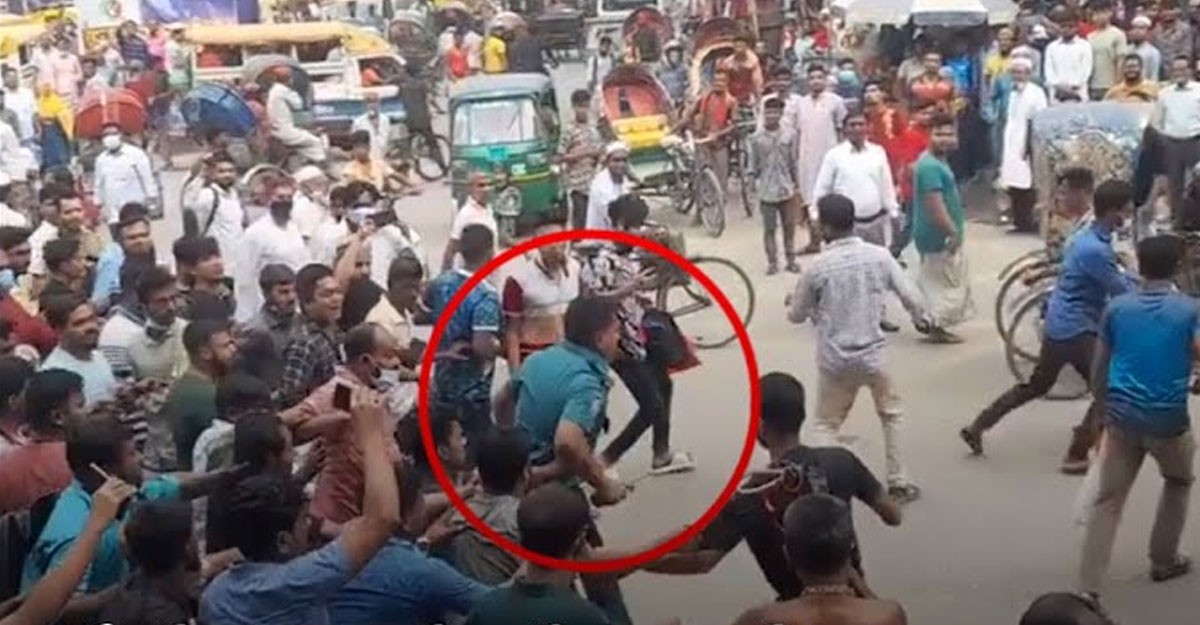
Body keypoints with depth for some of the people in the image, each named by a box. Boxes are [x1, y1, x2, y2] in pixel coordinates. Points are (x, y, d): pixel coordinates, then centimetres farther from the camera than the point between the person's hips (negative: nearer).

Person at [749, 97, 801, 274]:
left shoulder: (789, 134, -2)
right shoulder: (756, 137, -4)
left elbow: (793, 163, 4)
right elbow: (753, 166, 1)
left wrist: (797, 185, 6)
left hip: (787, 189, 1)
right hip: (767, 191, -1)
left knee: (790, 226, 8)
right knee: (769, 228, 4)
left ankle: (791, 260, 20)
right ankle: (772, 261, 13)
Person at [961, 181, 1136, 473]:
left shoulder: (1085, 237, 8)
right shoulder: (1096, 250, -23)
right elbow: (1122, 293, -15)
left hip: (1059, 324, 10)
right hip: (1077, 330, -10)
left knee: (1036, 385, 21)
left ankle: (977, 427, 25)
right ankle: (1077, 457, 2)